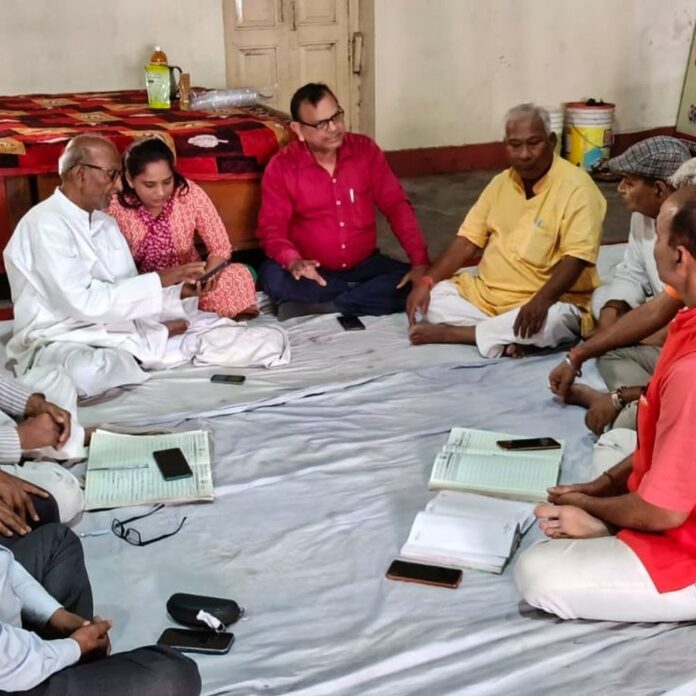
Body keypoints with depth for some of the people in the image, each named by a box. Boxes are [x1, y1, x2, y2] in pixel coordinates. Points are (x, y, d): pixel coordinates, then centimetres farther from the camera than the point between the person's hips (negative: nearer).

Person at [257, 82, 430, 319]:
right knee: (273, 278, -34)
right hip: (314, 271, -2)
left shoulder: (365, 149, -3)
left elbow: (396, 205, -3)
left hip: (364, 265, 2)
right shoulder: (281, 167, -9)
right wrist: (293, 262, -35)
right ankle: (365, 296, -17)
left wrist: (420, 263, -15)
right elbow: (272, 228, -11)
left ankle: (317, 307, -22)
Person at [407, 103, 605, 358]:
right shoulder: (501, 183, 8)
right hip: (485, 294, 6)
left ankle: (449, 332, -24)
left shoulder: (576, 186, -12)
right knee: (430, 296, -13)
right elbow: (468, 241, 8)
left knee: (550, 322, -38)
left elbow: (575, 258, -22)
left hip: (548, 302, -5)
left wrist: (542, 300, -39)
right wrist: (426, 281, -6)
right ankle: (505, 336, -24)